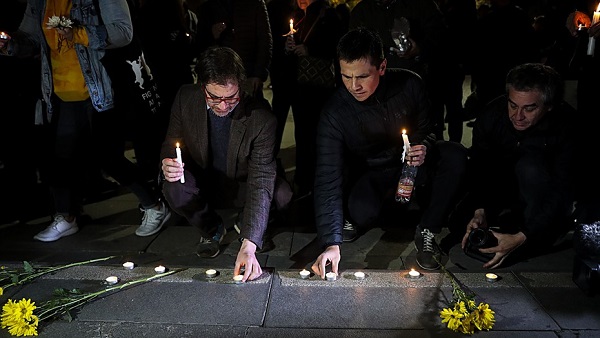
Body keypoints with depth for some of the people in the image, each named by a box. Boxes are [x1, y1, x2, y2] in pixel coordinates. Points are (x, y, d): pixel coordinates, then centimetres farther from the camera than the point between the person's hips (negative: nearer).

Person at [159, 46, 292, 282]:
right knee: (173, 190, -31)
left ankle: (247, 228, 5)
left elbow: (261, 180, -32)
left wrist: (248, 245, -41)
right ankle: (211, 229, 3)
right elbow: (171, 143, 0)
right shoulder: (186, 98, -17)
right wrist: (168, 163, -28)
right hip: (201, 182, 2)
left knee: (281, 194, -31)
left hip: (241, 187, -2)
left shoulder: (261, 116, -27)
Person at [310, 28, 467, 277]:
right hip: (371, 174, -3)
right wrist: (331, 243, -38)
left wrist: (425, 148, -26)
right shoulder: (334, 113, -24)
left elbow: (426, 132, 2)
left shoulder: (409, 85, -17)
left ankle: (427, 233, -11)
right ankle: (349, 217, 4)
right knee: (362, 210, -36)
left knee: (455, 155, -26)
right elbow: (327, 179, -28)